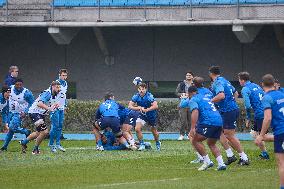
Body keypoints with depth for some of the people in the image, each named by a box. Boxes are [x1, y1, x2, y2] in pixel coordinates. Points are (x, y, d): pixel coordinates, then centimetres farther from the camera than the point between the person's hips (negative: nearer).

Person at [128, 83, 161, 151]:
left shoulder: (149, 96, -26)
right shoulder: (136, 96, -13)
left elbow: (155, 106, -34)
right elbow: (130, 106, -14)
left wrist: (147, 110, -42)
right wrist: (138, 108, -30)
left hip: (152, 115, -3)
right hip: (142, 115, 3)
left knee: (154, 131, 13)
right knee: (137, 128, -16)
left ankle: (158, 144, 41)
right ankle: (142, 145, -1)